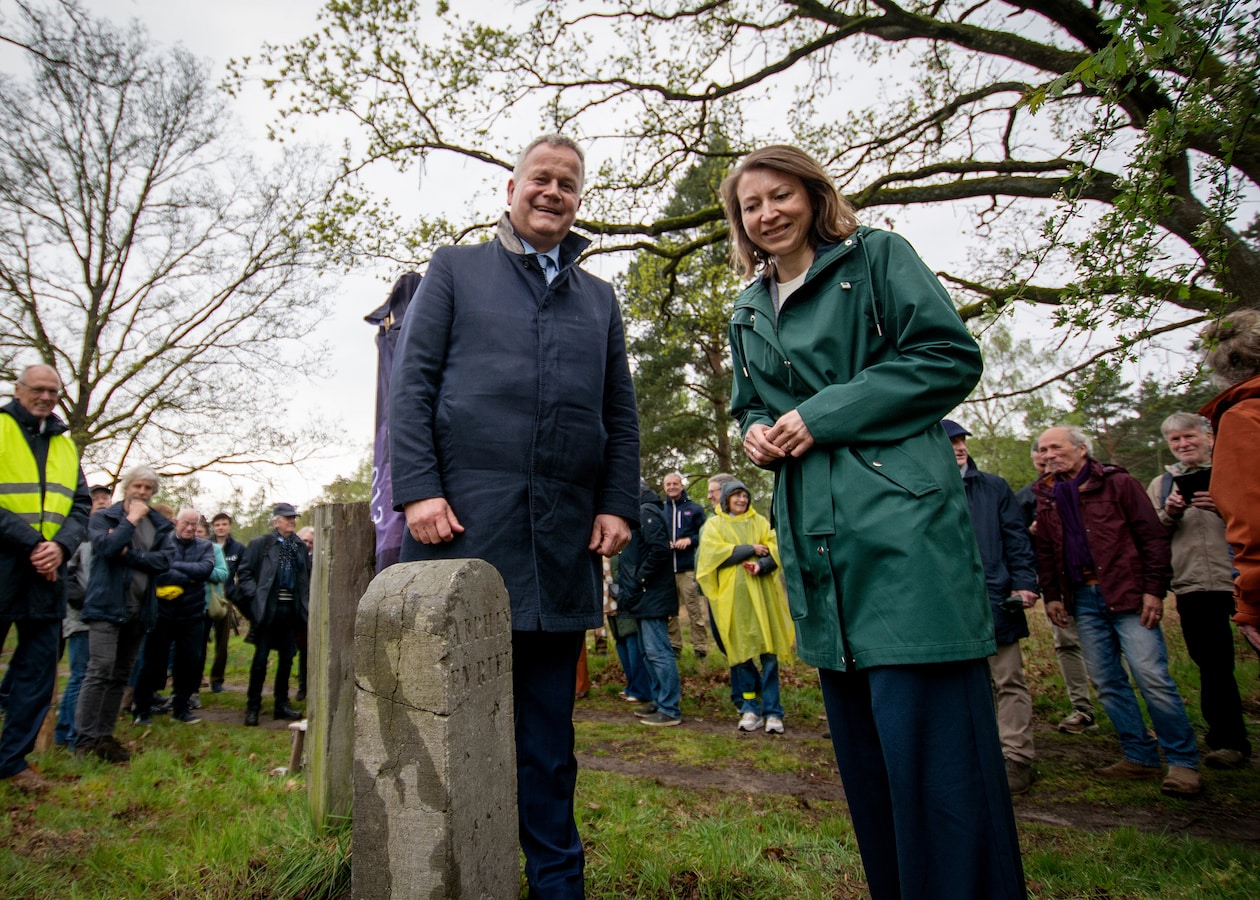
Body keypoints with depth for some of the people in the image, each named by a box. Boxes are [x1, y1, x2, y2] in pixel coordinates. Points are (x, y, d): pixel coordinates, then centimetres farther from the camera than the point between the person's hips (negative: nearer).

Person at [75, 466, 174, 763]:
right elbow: (106, 547, -18)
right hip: (107, 605, -4)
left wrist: (128, 554, -13)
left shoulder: (161, 525, 10)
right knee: (100, 671, -11)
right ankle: (86, 738, -5)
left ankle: (104, 736, 16)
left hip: (140, 610, 5)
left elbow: (166, 559, -5)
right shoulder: (102, 518, 1)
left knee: (121, 676, 8)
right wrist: (131, 521, -11)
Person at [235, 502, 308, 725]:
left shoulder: (300, 546, 9)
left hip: (291, 609, 4)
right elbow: (244, 572, -2)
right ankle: (253, 707, 14)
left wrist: (306, 601, 3)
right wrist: (255, 596, -12)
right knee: (261, 658, 1)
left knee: (287, 659, 10)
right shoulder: (259, 544, -1)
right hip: (268, 607, -4)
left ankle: (281, 704, 21)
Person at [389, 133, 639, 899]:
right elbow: (412, 384, 3)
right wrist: (418, 489, -9)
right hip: (464, 520, -2)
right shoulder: (455, 269, 12)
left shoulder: (599, 298, 21)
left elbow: (621, 414, 16)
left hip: (564, 540, 3)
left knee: (549, 722, 11)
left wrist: (619, 504, 4)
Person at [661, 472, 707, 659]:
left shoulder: (694, 508, 6)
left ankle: (700, 647, 3)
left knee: (694, 609, -4)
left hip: (688, 568, -3)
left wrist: (690, 540, -10)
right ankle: (673, 646, 17)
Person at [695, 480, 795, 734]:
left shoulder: (760, 522, 16)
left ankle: (772, 712, 1)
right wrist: (750, 549, -8)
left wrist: (761, 564, -16)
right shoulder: (714, 524, 11)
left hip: (761, 595, 1)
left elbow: (775, 550, 5)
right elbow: (713, 552, -6)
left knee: (768, 652, -4)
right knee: (742, 652, 0)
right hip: (733, 596, -1)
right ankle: (751, 708, 10)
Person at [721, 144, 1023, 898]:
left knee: (928, 735, -7)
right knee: (862, 743, 13)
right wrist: (755, 432, 1)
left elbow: (951, 356, -7)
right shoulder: (748, 313, 19)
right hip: (815, 534, 6)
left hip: (901, 521, -6)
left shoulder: (876, 256, 2)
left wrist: (824, 414, -13)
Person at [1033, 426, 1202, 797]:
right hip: (1083, 599, 5)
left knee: (1152, 677, -8)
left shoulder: (1118, 484, -1)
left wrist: (1154, 589, -11)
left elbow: (1153, 537, -4)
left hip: (1127, 595, -5)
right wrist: (1051, 595, 9)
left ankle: (1183, 762, 5)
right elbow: (1045, 553, 17)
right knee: (1106, 682, 7)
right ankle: (1141, 757, 18)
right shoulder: (1047, 498, 12)